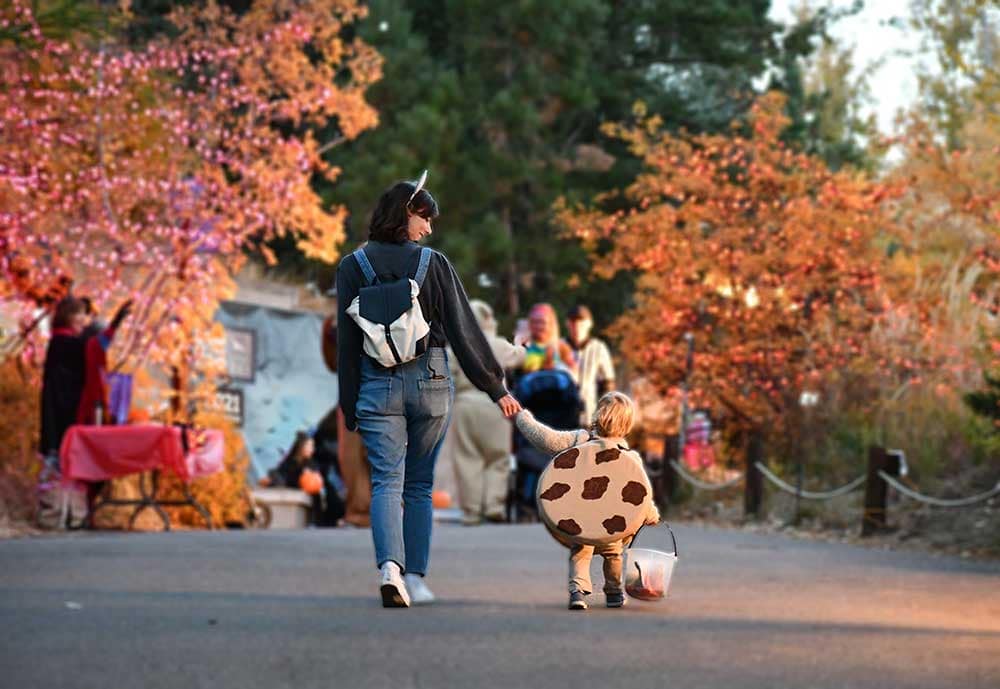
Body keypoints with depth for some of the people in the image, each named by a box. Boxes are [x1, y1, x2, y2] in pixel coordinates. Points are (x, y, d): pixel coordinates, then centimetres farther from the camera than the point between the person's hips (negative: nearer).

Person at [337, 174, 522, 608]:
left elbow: (347, 340, 2)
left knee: (386, 483, -3)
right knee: (419, 485, 12)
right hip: (430, 382, 0)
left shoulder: (353, 268, 1)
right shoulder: (434, 265, -2)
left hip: (377, 385, 0)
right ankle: (415, 578, 10)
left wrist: (350, 407, 7)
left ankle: (390, 565, -26)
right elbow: (464, 332, -1)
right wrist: (496, 388, 6)